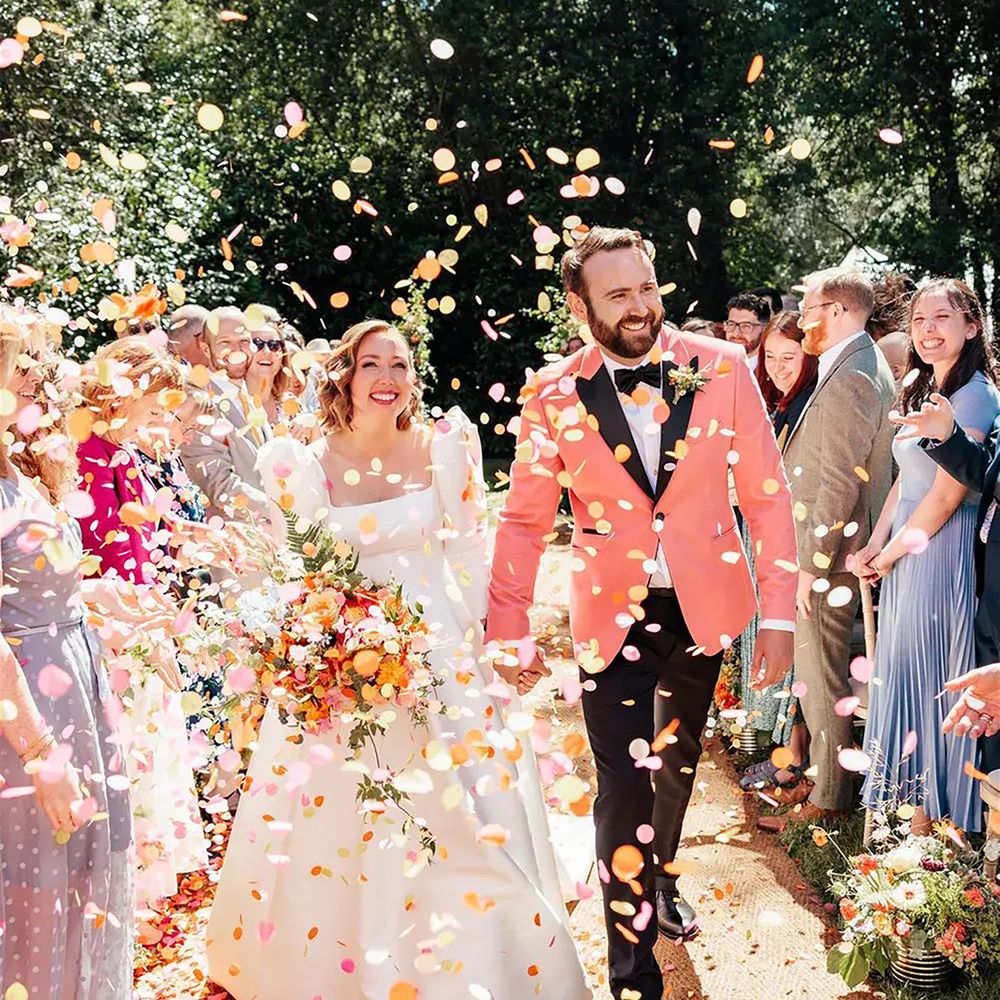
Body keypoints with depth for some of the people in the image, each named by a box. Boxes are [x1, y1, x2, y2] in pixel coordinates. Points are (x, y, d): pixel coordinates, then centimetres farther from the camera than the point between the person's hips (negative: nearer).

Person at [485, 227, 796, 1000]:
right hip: (611, 614, -2)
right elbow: (524, 522, -2)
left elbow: (766, 493, -6)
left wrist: (779, 611, -8)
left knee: (677, 761, 23)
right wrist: (509, 635, -1)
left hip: (702, 605, 2)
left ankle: (662, 879, 52)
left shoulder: (720, 368, -11)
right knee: (625, 785, -6)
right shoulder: (554, 397, -11)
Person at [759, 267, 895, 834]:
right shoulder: (869, 367, 13)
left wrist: (812, 564, -20)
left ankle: (828, 800, 11)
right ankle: (828, 779, 32)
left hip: (827, 554, -10)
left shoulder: (849, 380, -20)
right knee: (822, 673, 19)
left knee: (822, 679, 0)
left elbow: (840, 484, -24)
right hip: (836, 548, 10)